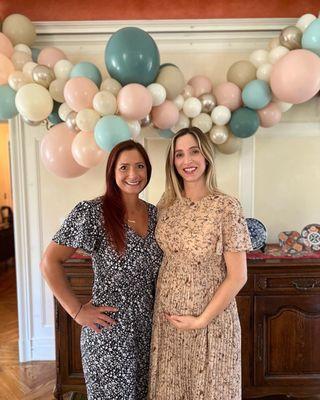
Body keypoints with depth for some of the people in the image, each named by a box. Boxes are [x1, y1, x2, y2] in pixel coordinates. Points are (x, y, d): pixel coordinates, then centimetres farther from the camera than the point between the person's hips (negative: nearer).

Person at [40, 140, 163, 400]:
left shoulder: (154, 213, 1)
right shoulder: (91, 212, -16)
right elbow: (50, 262, -14)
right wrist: (77, 311, -14)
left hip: (149, 328, 6)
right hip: (109, 332, -5)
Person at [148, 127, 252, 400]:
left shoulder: (226, 207, -16)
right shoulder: (167, 204, -2)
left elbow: (238, 276, -14)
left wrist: (201, 320, -13)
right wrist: (162, 310, 3)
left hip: (211, 318, -4)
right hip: (167, 316, 4)